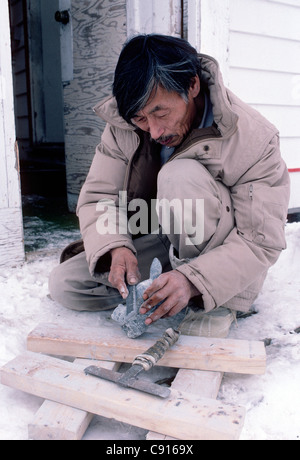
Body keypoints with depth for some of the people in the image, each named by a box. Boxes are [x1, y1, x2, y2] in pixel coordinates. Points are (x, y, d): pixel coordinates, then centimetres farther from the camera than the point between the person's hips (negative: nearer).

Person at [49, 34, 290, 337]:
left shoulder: (254, 139, -23)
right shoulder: (123, 126, -10)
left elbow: (261, 241, -23)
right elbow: (97, 197, -8)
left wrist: (194, 280, -39)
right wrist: (115, 248, -30)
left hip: (223, 258, -4)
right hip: (160, 247, 4)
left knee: (181, 175, -34)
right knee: (63, 285, -11)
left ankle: (217, 303, -19)